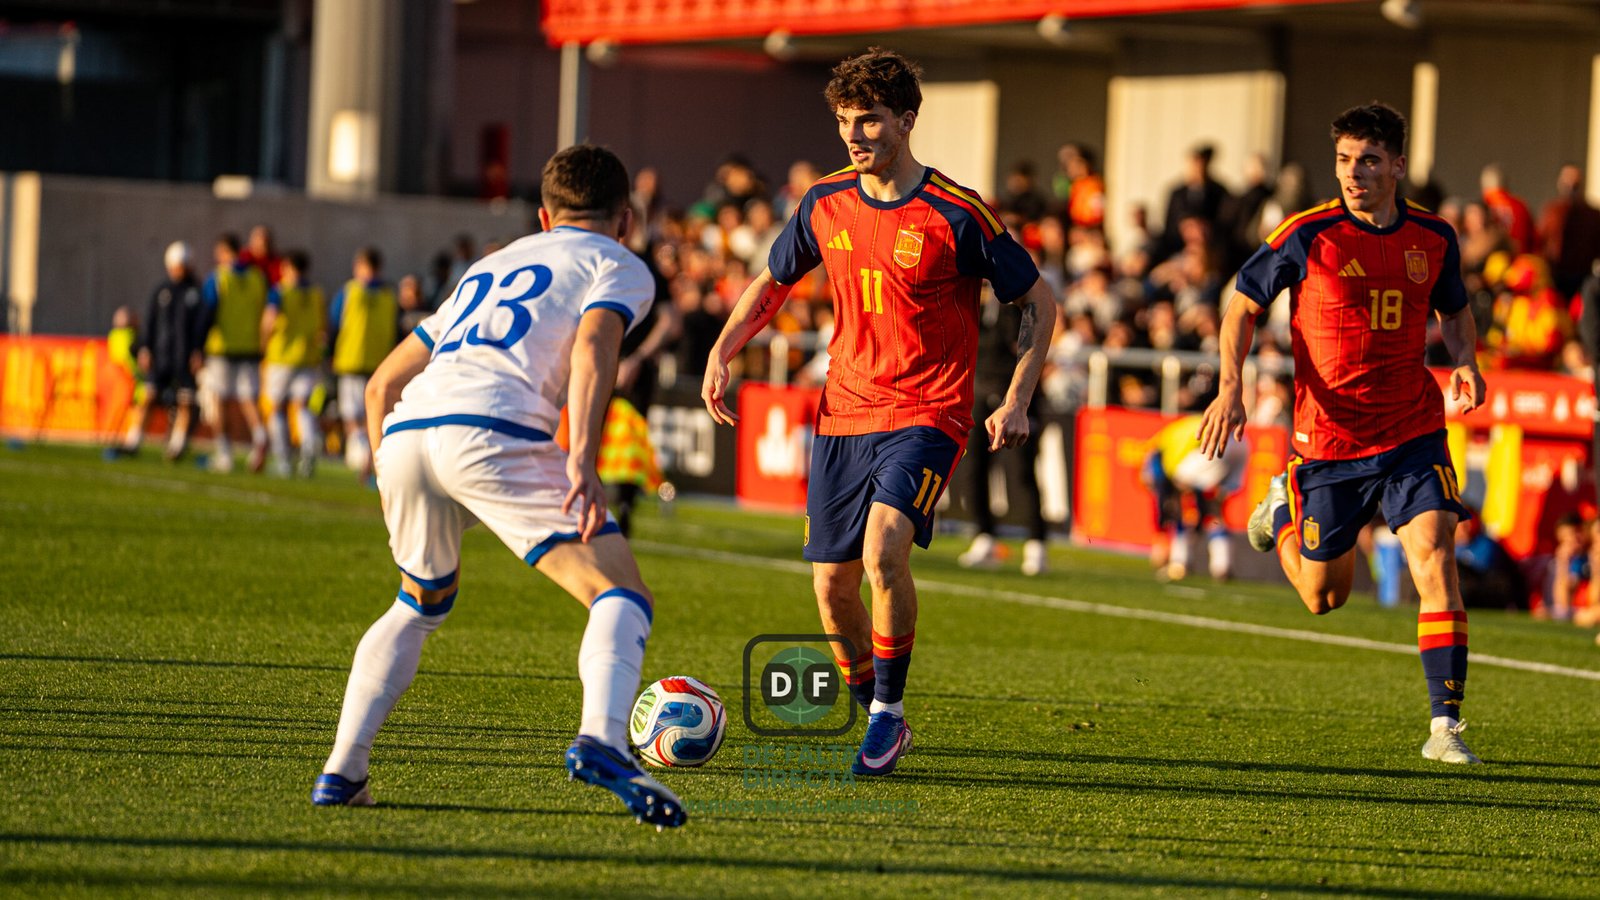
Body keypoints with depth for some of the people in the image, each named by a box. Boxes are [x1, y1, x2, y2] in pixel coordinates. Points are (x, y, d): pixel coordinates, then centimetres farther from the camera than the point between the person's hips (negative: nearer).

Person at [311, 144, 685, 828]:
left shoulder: (489, 268, 37)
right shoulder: (618, 265, 18)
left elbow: (383, 381, 35)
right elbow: (592, 348, -5)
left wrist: (390, 483, 42)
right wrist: (582, 460, -15)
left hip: (405, 434, 6)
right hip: (490, 431, -6)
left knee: (420, 606, 29)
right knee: (622, 595, -5)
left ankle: (341, 773, 22)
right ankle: (601, 743, -30)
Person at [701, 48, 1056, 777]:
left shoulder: (955, 216, -10)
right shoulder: (826, 204, 3)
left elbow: (1038, 302, -2)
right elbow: (772, 282, 21)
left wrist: (1017, 402, -9)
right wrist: (721, 352, 7)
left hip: (925, 414, -5)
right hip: (843, 414, 5)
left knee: (884, 550, -27)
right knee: (832, 583, 4)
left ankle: (888, 709, -9)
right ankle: (879, 723, 25)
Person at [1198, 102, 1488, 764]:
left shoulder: (1433, 237, 0)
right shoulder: (1309, 236, -9)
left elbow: (1454, 311, 19)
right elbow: (1244, 304, 2)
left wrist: (1465, 362, -2)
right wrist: (1231, 385, -11)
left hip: (1413, 434, 1)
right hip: (1329, 437, -1)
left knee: (1436, 562, -18)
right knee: (1323, 597, 11)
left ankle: (1445, 726, -13)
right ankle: (1284, 510, 44)